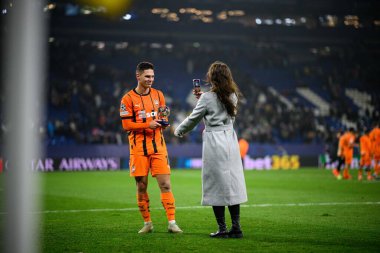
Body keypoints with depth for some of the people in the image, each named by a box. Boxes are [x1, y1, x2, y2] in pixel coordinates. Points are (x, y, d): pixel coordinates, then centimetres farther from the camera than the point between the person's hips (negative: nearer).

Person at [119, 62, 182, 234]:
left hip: (158, 146, 2)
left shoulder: (158, 95, 11)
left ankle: (172, 223, -5)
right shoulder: (128, 98, -2)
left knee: (165, 184, -5)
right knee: (141, 186, 3)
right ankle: (147, 223, 15)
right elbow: (126, 125, -6)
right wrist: (148, 124, -17)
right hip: (138, 148, -2)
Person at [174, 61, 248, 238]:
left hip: (214, 142, -6)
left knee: (217, 185, 1)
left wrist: (178, 131, 16)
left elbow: (193, 119, 0)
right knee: (232, 183, 8)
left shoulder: (207, 97, -10)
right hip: (230, 140, 6)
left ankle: (222, 229, 2)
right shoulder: (233, 96, 7)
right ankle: (236, 228, 8)